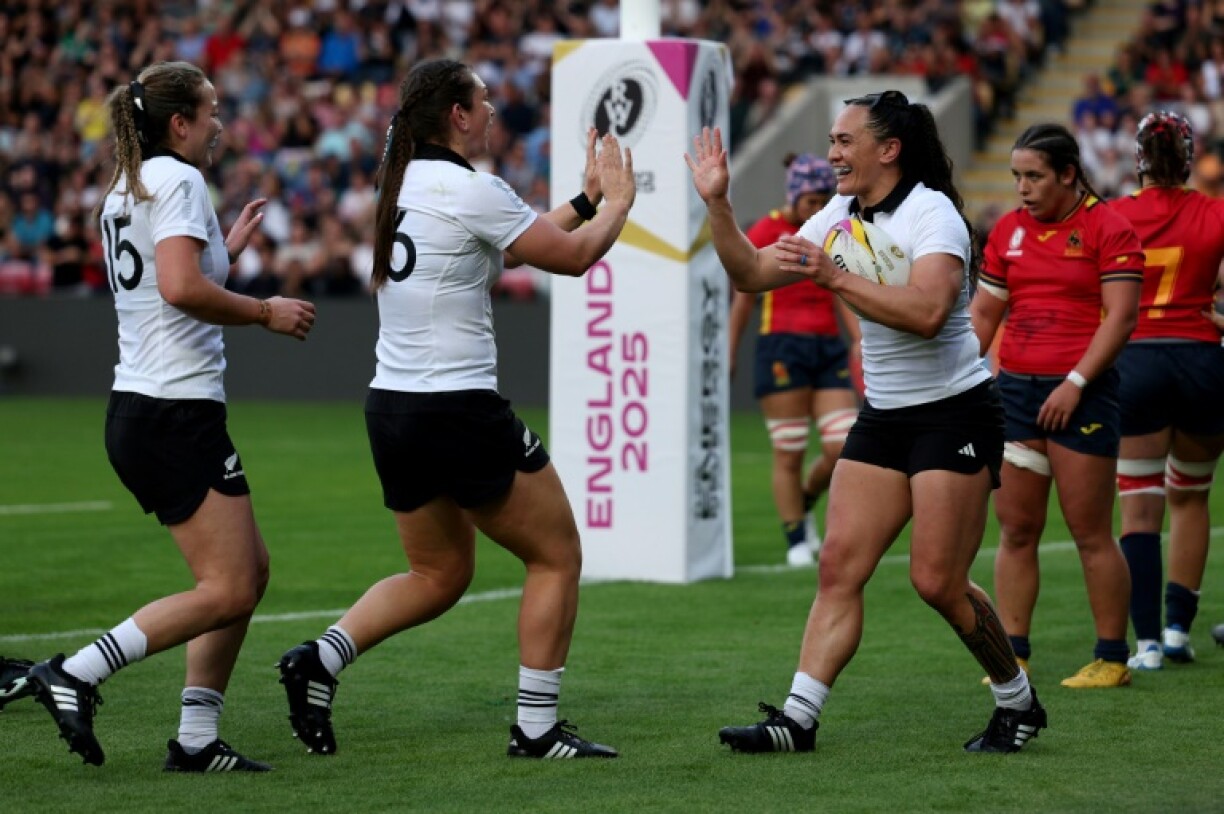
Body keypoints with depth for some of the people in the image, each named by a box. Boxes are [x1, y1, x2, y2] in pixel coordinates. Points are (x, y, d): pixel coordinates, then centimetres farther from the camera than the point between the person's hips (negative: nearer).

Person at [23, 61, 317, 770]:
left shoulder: (123, 192, 18)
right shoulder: (178, 180, -10)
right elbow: (181, 288, -24)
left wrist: (228, 251, 23)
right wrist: (266, 312, -13)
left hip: (137, 411, 10)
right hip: (179, 413, -10)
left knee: (251, 568, 13)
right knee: (226, 592, -9)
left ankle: (197, 738, 11)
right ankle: (74, 675, -11)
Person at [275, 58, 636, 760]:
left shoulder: (402, 180, 11)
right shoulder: (470, 189, -14)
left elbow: (518, 240, 24)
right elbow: (573, 256, -5)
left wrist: (586, 198, 27)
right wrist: (618, 201, 12)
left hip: (392, 408, 8)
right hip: (459, 411, -8)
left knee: (439, 575, 21)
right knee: (558, 555, 6)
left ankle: (321, 660, 3)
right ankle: (537, 728, 6)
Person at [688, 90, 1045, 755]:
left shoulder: (932, 213, -15)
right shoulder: (842, 216, 9)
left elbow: (926, 312, -31)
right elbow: (751, 274, 12)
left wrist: (834, 277, -28)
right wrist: (716, 203, 0)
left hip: (955, 413, -7)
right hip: (883, 418, 7)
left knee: (937, 582, -8)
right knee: (839, 564, -3)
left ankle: (1018, 703, 12)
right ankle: (798, 719, -6)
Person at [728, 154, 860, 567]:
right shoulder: (764, 233, -1)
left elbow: (843, 293, 12)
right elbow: (743, 299, 3)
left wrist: (858, 339, -2)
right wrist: (730, 356, 3)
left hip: (828, 347, 4)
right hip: (783, 347, -4)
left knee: (844, 447, -5)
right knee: (789, 454, -3)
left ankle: (805, 504, 23)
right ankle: (797, 541, 9)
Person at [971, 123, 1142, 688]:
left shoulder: (1107, 229, -5)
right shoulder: (1008, 230, 12)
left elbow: (1120, 315, -11)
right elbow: (983, 313, 17)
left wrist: (1076, 382, -17)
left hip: (1081, 393, -5)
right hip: (1014, 388, 5)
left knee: (1091, 532, -3)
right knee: (1015, 529, 4)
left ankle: (1111, 658, 6)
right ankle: (1013, 653, 9)